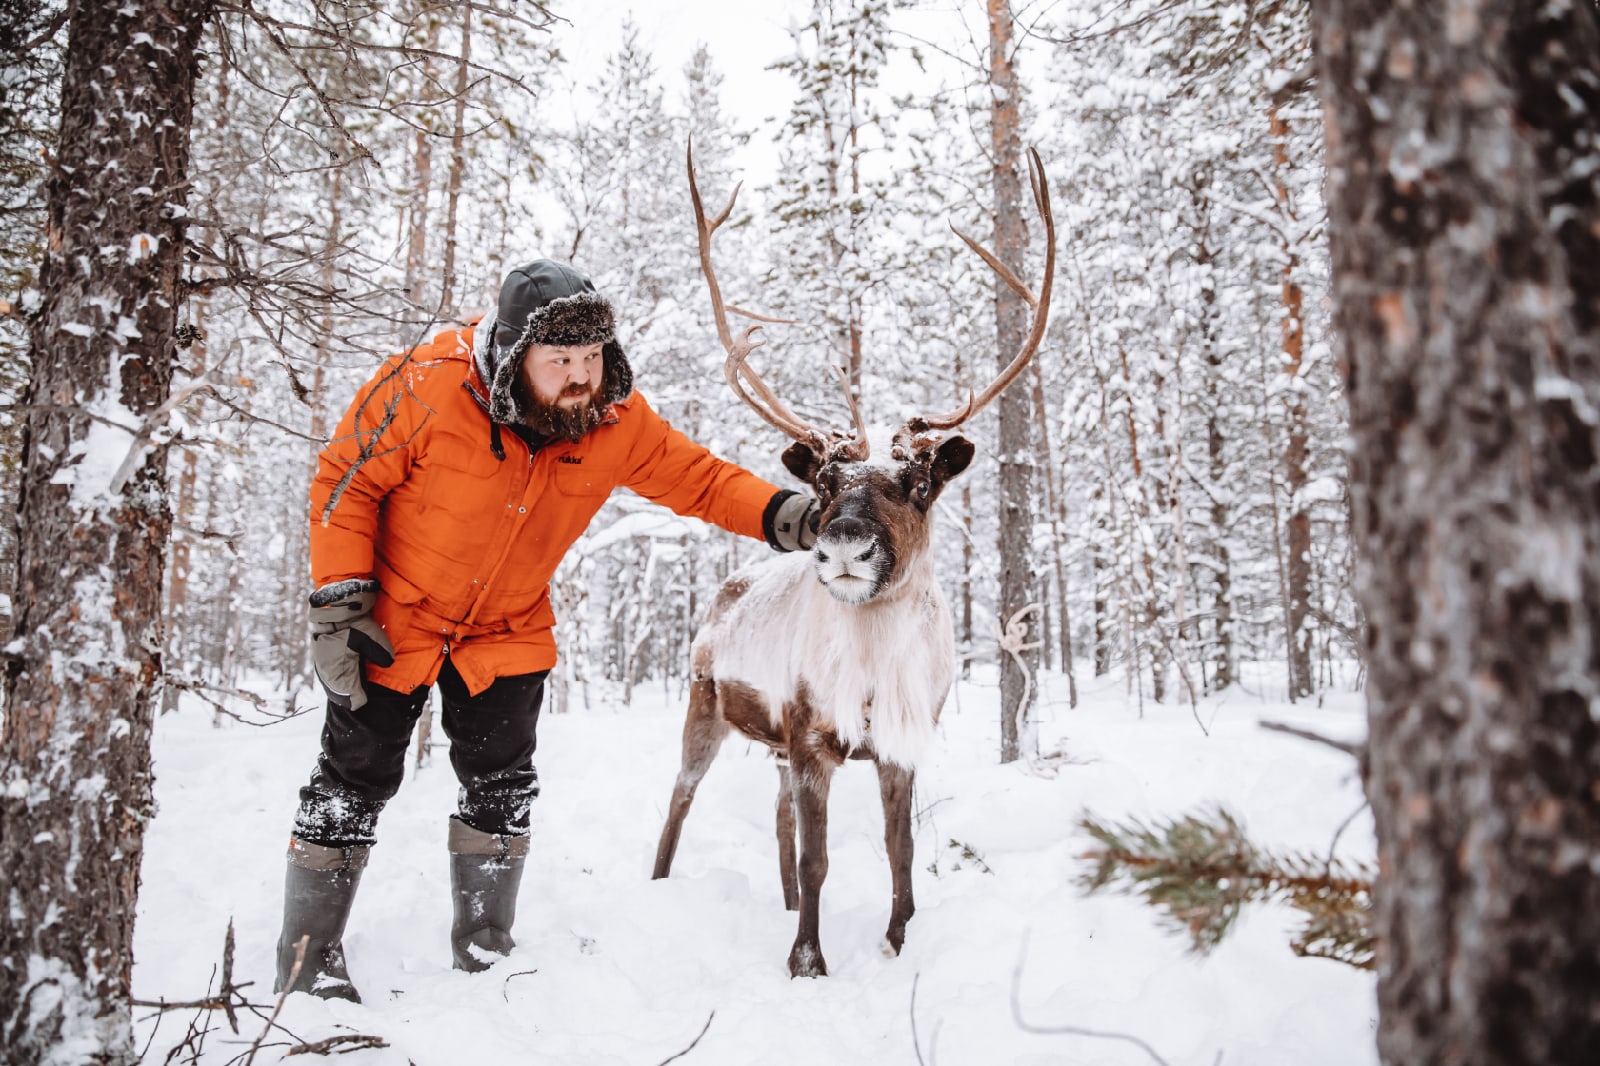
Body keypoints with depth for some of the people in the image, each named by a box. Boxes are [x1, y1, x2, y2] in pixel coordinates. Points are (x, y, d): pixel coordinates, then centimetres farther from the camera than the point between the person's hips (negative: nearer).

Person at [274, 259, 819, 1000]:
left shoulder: (615, 421, -17)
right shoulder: (430, 387, -27)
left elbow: (696, 477, -8)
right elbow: (347, 480, -17)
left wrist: (777, 515, -25)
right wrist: (340, 604, -19)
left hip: (507, 631, 3)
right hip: (393, 618, -2)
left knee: (501, 786, 5)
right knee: (357, 780, 3)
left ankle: (485, 947, 24)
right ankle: (308, 956, 20)